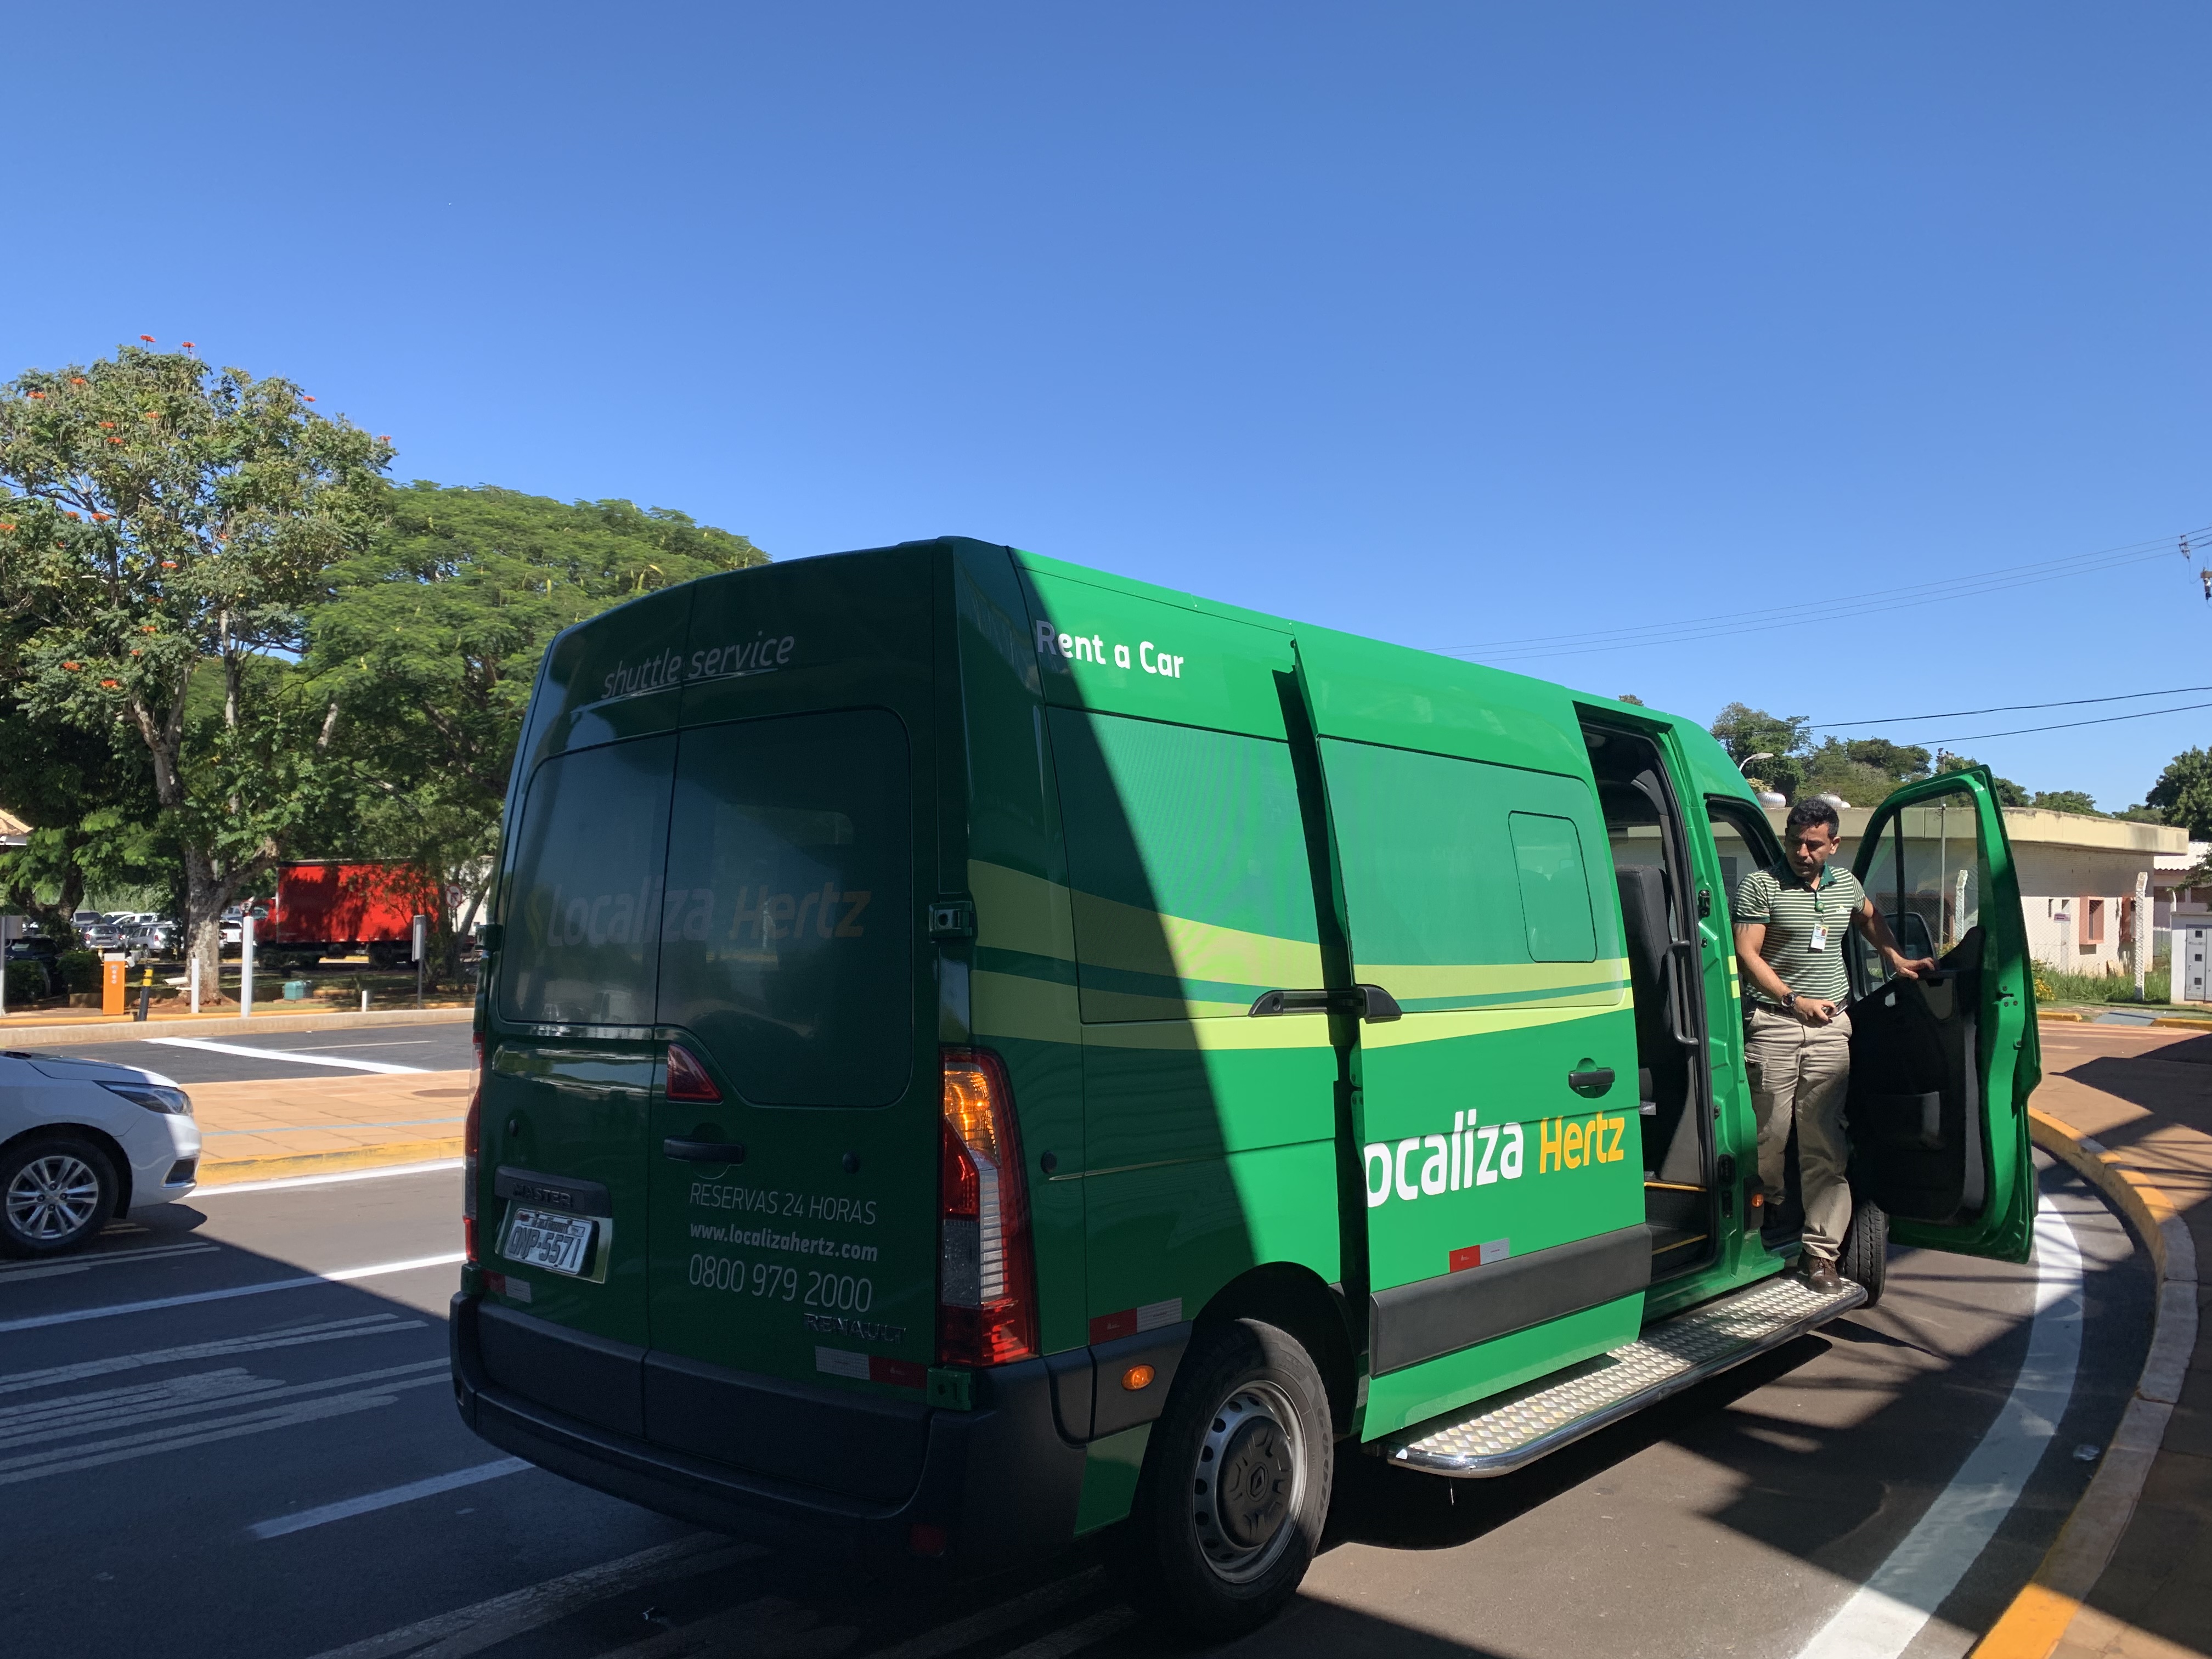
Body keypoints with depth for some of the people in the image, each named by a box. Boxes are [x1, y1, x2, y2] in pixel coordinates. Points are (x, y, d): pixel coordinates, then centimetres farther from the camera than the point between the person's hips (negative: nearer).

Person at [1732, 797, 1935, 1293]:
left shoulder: (1846, 885, 14)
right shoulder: (1761, 885, -3)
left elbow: (1869, 919, 37)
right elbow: (1747, 954, -8)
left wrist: (1898, 959, 27)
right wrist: (1795, 1000, -14)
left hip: (1830, 1027, 4)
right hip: (1773, 1023, -3)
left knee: (1824, 1141, 0)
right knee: (1770, 1130, -3)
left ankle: (1821, 1252, 4)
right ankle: (1768, 1203, 29)